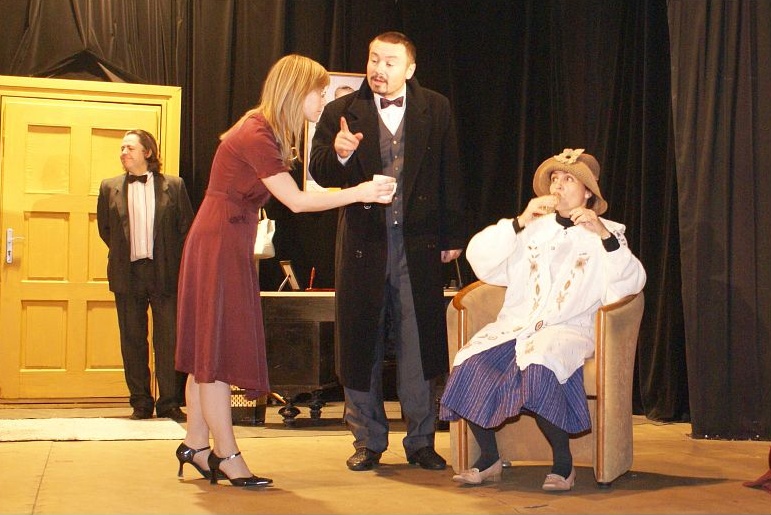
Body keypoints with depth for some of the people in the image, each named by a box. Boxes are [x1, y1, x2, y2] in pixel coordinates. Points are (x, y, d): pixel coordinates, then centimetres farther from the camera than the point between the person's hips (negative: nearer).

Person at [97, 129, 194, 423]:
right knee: (132, 341, 5)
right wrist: (123, 255, 9)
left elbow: (186, 227, 5)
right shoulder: (110, 188, 9)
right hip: (128, 275, 2)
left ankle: (170, 402, 6)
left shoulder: (174, 186, 3)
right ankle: (141, 404, 13)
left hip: (164, 274, -2)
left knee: (168, 340, -1)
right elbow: (105, 228, 16)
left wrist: (174, 262, 1)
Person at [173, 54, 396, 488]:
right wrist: (357, 193, -15)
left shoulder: (269, 133, 13)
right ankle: (226, 456, 0)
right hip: (220, 244, -10)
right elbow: (296, 201, -18)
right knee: (219, 348, -5)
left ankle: (196, 444, 18)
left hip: (231, 244, 10)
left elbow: (291, 194, 8)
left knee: (211, 347, 11)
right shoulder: (255, 135, -18)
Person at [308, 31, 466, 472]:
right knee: (361, 344, 6)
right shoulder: (342, 111, 4)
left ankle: (421, 440, 15)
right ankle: (369, 441, 19)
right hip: (363, 243, 1)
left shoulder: (436, 109, 6)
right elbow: (320, 173, -2)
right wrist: (339, 154, -24)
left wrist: (454, 237, 3)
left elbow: (450, 175, 7)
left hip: (419, 243, 0)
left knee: (420, 345, 3)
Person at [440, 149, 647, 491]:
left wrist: (604, 235, -16)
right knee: (469, 366, -25)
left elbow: (631, 283, -4)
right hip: (515, 325, 4)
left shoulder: (607, 233, 14)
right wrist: (519, 222, -4)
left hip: (569, 330, -3)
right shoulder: (532, 228, 21)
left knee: (538, 368, -36)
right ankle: (489, 459, -7)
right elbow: (478, 257, 7)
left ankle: (563, 463, -18)